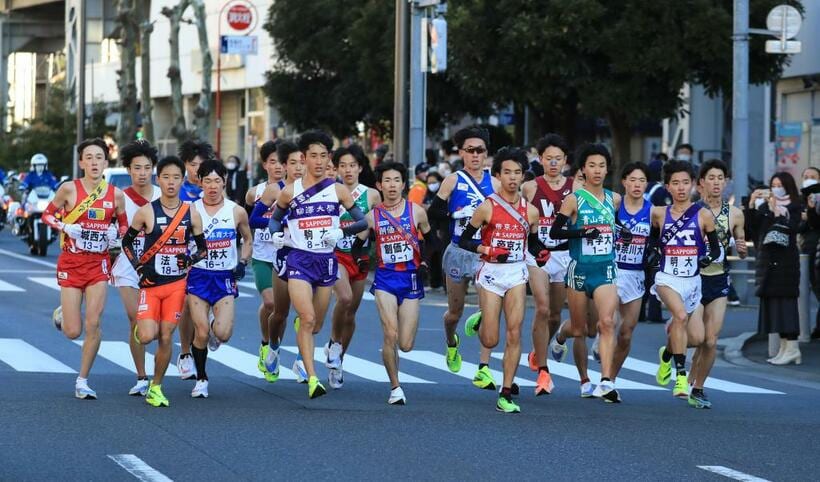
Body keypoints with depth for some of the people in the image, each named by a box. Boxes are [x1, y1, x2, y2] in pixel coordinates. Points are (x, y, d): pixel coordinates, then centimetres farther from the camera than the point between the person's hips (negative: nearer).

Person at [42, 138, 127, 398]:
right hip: (71, 262, -2)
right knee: (73, 332, -2)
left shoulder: (116, 195, 0)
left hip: (98, 263, 2)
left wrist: (116, 232, -8)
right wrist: (65, 227, -14)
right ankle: (62, 315, 36)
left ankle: (83, 381, 6)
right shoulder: (69, 189, -7)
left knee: (93, 324, -8)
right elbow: (47, 214, 5)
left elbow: (123, 224, 15)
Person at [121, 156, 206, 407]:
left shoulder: (191, 214, 2)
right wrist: (138, 266, -8)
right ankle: (137, 330, 24)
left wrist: (191, 260, -10)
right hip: (150, 283, -2)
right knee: (148, 336, -14)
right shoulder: (146, 212, -4)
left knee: (166, 337, 1)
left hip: (177, 283, 2)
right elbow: (127, 241, 7)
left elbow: (203, 248, 11)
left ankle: (156, 387, 15)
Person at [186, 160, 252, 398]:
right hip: (198, 275, -1)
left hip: (225, 278, 1)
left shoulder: (236, 212, 1)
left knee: (223, 333, -13)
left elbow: (248, 240, 17)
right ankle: (201, 379, 15)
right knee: (201, 333, -6)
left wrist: (243, 262, 2)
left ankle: (215, 333, 25)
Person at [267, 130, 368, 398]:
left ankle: (302, 353, 47)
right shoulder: (290, 192, 1)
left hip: (327, 261, 2)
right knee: (307, 319, -19)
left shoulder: (338, 190, 2)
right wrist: (276, 234, -5)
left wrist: (341, 232, -15)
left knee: (316, 324, 12)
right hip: (299, 260, -2)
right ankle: (312, 379, -21)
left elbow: (362, 222, 3)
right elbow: (275, 218, 16)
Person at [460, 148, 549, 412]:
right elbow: (464, 240, -3)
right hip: (491, 272, -3)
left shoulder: (530, 211, 5)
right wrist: (488, 250, -18)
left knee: (514, 335, -6)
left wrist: (541, 253, -4)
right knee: (490, 341, -1)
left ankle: (506, 394, -1)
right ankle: (480, 323, 36)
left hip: (517, 273, 3)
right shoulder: (487, 207, -6)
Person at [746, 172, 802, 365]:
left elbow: (788, 228, -16)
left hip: (785, 260, -6)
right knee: (771, 302, 5)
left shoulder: (793, 208, -2)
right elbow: (751, 225, 3)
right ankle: (784, 348, 9)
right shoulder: (764, 206, 12)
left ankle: (792, 348, -9)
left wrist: (775, 210, -20)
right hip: (767, 259, 6)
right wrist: (751, 205, -8)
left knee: (785, 300, -9)